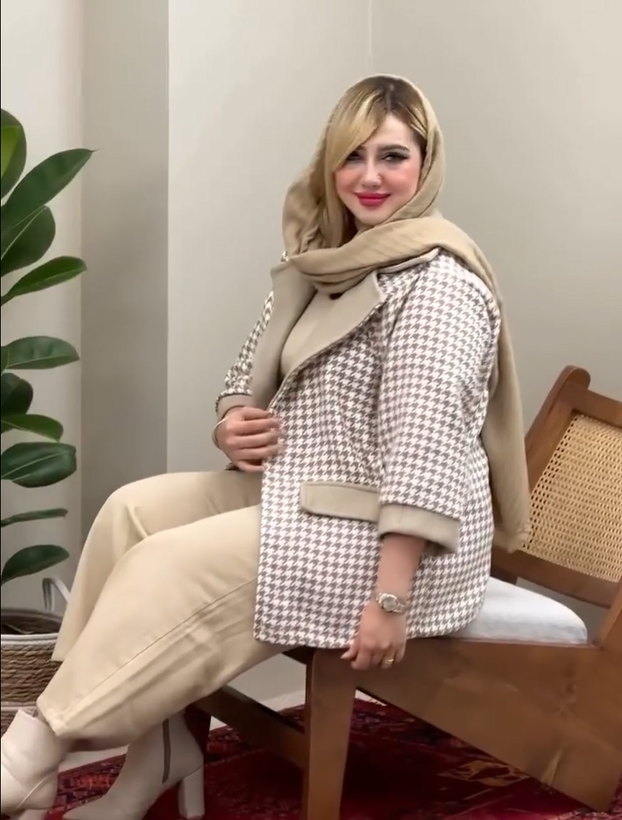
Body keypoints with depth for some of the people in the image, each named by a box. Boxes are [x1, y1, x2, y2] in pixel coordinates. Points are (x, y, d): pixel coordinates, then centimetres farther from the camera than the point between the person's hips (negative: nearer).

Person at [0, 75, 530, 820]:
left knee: (171, 571, -18)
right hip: (296, 490, 9)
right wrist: (232, 424, -5)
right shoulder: (320, 259, 9)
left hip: (388, 535, -9)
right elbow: (251, 371, 19)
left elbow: (425, 452, -26)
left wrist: (391, 599, -29)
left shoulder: (435, 282, -19)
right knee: (134, 510, -2)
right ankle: (157, 746, -2)